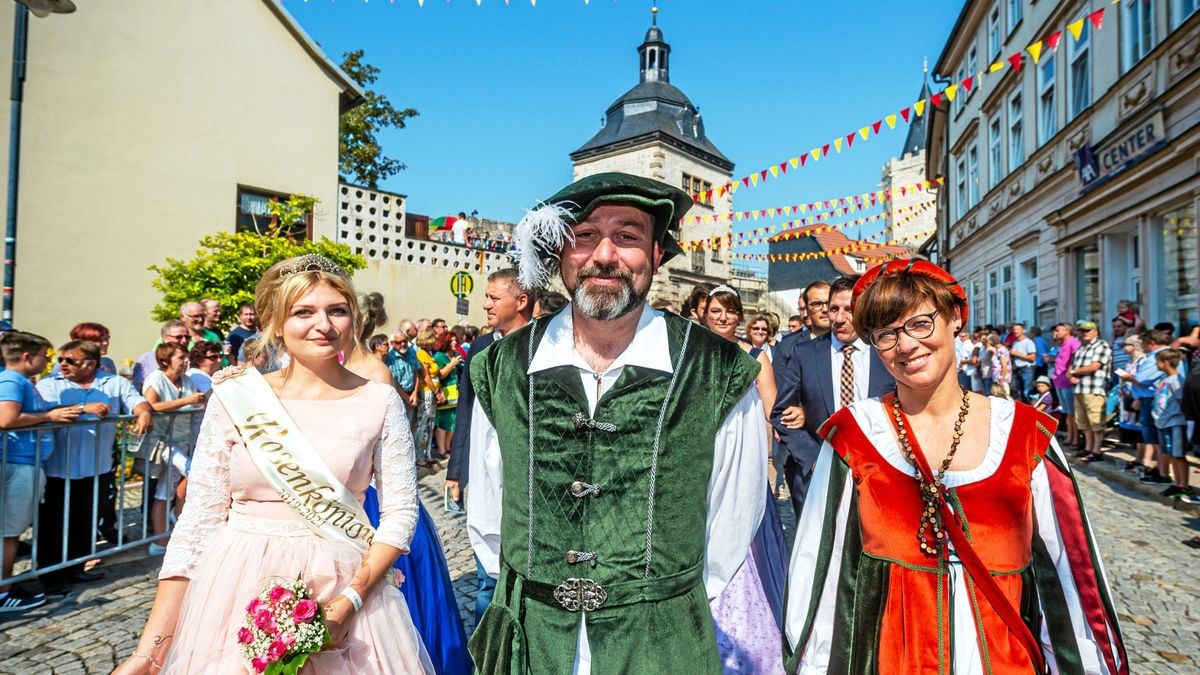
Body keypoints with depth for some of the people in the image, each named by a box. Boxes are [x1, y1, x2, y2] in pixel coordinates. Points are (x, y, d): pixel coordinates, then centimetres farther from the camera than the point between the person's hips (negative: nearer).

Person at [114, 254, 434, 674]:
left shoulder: (380, 402, -6)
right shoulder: (236, 397, -5)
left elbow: (400, 512, -4)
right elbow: (199, 517, -3)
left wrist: (350, 600, -16)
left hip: (344, 585, 0)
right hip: (239, 590, 1)